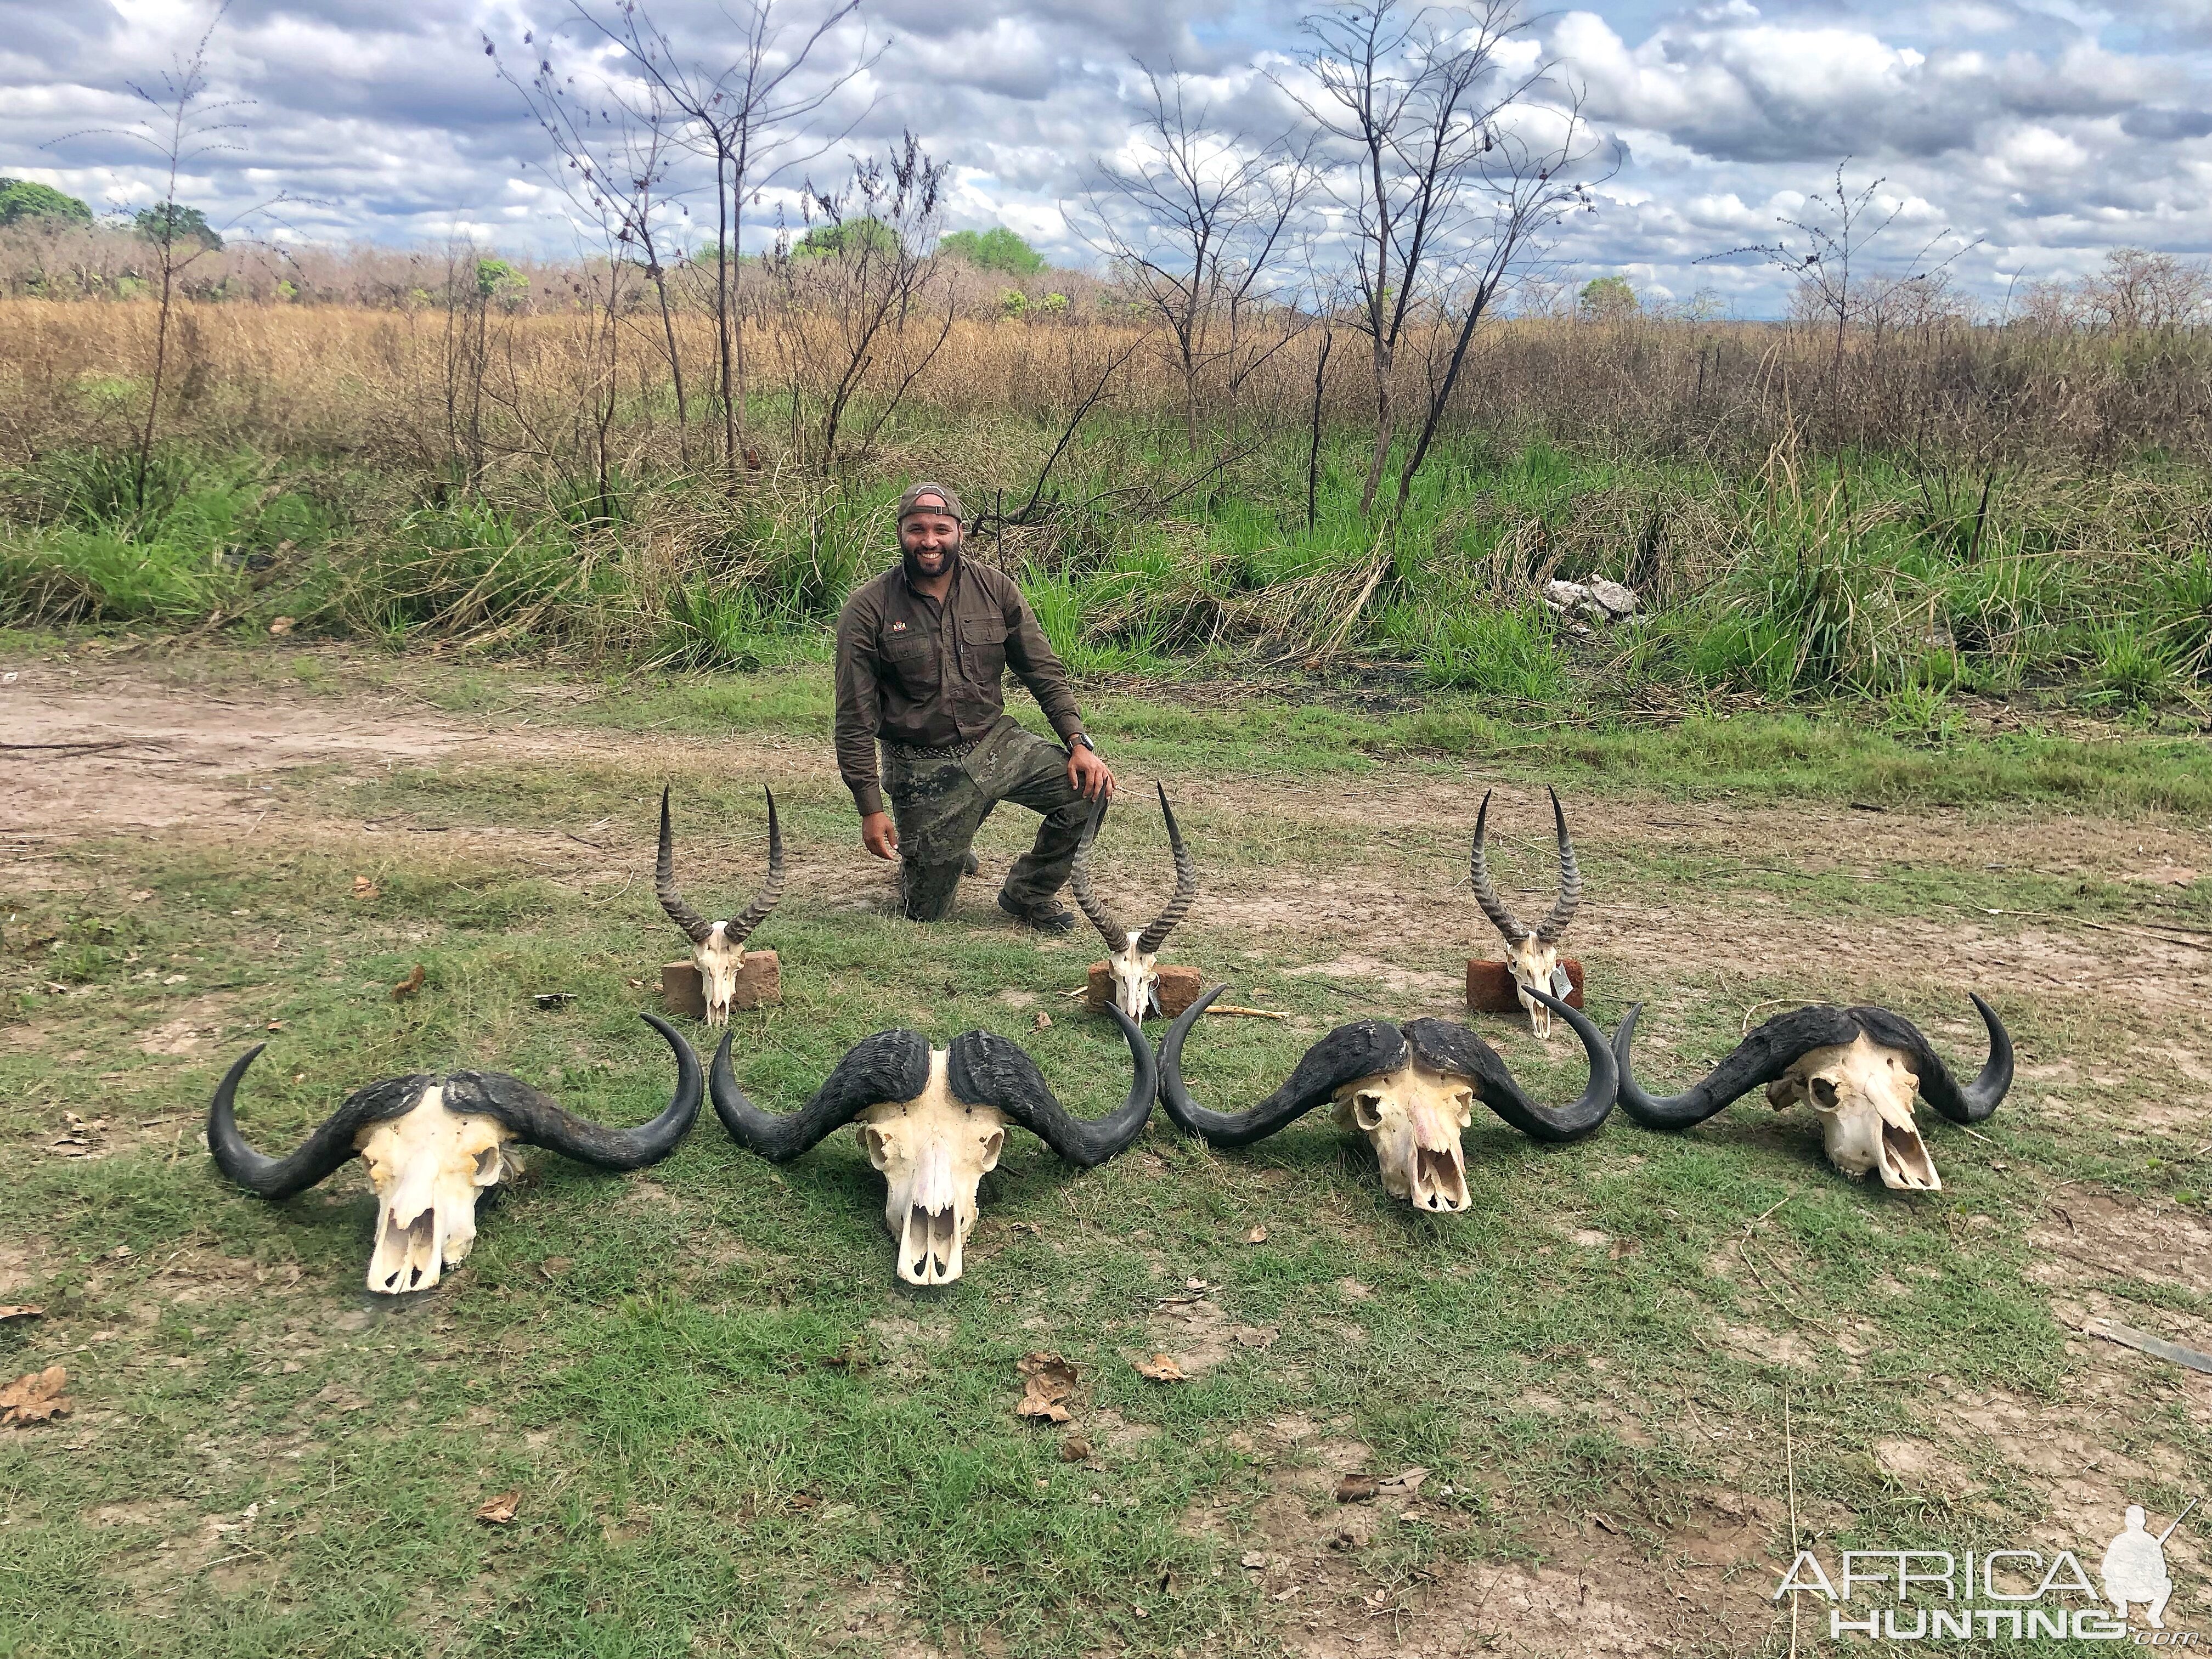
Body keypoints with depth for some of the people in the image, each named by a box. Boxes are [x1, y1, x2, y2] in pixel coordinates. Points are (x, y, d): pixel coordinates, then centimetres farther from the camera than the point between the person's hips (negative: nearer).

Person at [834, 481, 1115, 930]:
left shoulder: (995, 588, -3)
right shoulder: (868, 608, -12)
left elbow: (1044, 671, 2)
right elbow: (855, 719, -10)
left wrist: (1078, 743, -11)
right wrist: (870, 809, -12)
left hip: (998, 742, 3)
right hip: (923, 769, -3)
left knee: (1089, 789, -17)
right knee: (925, 913, 4)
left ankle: (1027, 893, 8)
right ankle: (920, 850, 42)